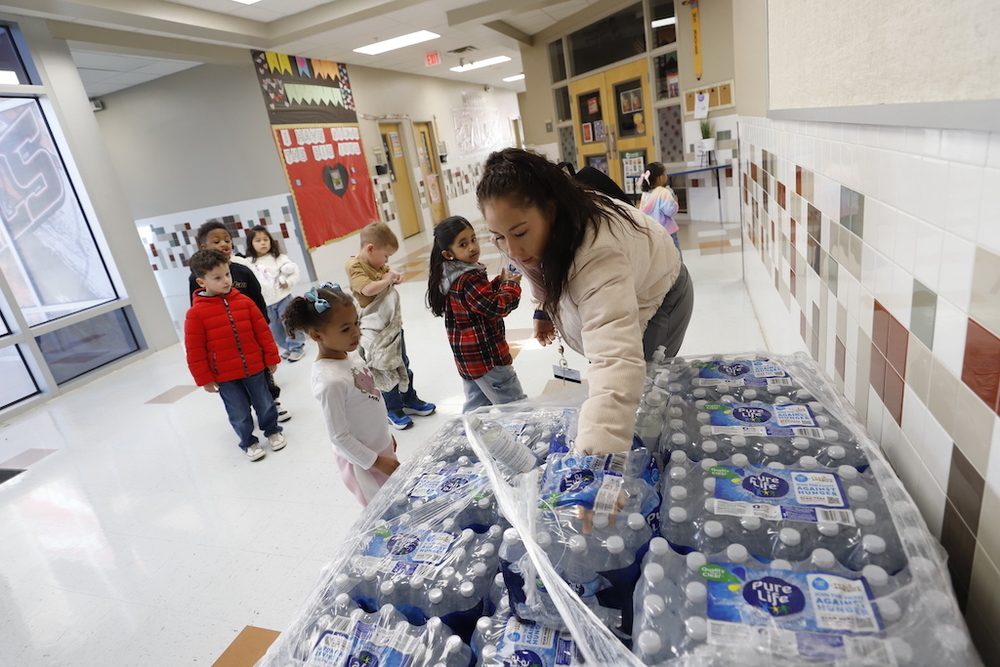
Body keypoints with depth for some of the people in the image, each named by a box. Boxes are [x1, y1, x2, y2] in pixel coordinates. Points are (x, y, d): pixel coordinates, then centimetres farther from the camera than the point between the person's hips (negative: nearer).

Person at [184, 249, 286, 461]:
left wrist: (271, 358, 4)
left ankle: (273, 431, 41)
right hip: (225, 377, -2)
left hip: (255, 368, 2)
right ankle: (248, 443, 34)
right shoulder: (196, 313, -12)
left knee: (264, 404, 17)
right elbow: (195, 351, -8)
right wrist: (204, 379, -6)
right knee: (239, 414, 11)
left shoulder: (243, 301, -4)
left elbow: (262, 331, 2)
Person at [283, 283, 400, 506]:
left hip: (382, 445, 8)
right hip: (364, 459, -8)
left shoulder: (350, 354, -5)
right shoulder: (330, 380, -31)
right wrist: (375, 461, -16)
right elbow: (339, 437, -23)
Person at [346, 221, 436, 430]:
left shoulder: (377, 263, 7)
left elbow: (388, 270, 28)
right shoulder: (355, 266, -18)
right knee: (385, 371, 3)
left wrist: (395, 275, 4)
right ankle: (393, 410, 20)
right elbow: (368, 289, -35)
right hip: (375, 332, -9)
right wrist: (387, 280, -19)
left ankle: (410, 400, 36)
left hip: (393, 325, 9)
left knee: (403, 365, 20)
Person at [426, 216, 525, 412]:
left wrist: (499, 282, 2)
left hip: (467, 357, 10)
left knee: (476, 407, 22)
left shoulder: (450, 276, 5)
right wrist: (511, 284, -9)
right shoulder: (469, 279, -24)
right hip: (486, 357, -10)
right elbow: (497, 307, -24)